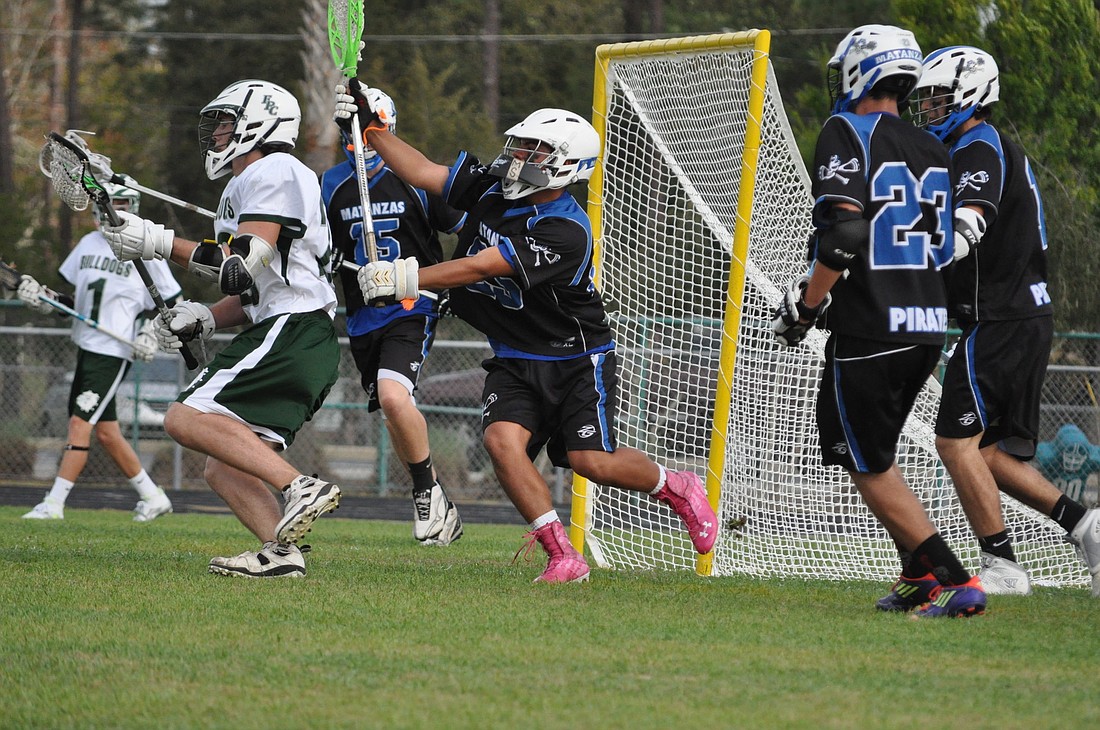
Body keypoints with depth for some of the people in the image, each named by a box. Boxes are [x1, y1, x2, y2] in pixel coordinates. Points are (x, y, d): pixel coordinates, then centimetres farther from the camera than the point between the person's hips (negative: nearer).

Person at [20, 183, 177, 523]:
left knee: (80, 424, -13)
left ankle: (54, 502, -14)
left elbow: (171, 301, 1)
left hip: (114, 352, -7)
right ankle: (152, 497, 24)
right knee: (106, 431, 11)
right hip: (86, 346, 7)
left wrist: (151, 330, -14)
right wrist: (39, 297, 0)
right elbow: (70, 298, 17)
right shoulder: (89, 244, 12)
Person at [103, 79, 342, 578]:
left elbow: (245, 264, -17)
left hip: (292, 331, -11)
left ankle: (300, 486, -28)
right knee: (223, 470, 4)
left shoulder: (274, 173, -5)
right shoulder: (248, 183, 27)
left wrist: (161, 244, -14)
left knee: (187, 420, -22)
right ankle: (280, 551, -11)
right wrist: (204, 319, 11)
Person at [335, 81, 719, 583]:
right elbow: (422, 173, 0)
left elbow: (481, 268, -32)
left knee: (591, 461, -15)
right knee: (501, 439, -20)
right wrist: (370, 125, -11)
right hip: (515, 363, 6)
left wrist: (406, 279, -36)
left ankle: (677, 489, 18)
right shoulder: (492, 188, -1)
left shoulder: (566, 231, -26)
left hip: (576, 360, -6)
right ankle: (562, 558, -15)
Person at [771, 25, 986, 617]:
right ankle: (920, 576, 18)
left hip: (870, 328, -7)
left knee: (870, 465, 2)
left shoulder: (847, 133, -9)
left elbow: (843, 236, -21)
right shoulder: (932, 151, 13)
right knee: (872, 452, 23)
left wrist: (806, 305, -8)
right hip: (930, 324, 8)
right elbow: (944, 249, 16)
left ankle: (955, 581, -7)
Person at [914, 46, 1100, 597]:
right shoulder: (991, 151, 21)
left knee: (956, 441, -9)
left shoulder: (980, 150, -11)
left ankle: (1003, 567, -9)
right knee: (990, 451, 11)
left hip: (1000, 320, -10)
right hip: (1028, 318, 10)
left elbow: (966, 228, -28)